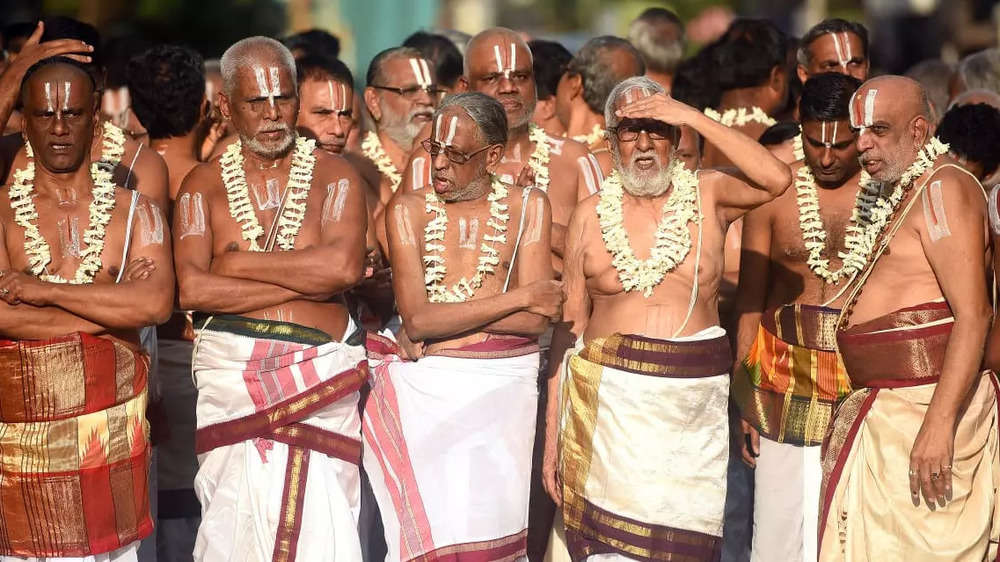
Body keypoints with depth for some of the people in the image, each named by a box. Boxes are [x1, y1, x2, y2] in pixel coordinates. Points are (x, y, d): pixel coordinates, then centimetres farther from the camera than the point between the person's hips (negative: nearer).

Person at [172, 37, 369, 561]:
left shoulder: (334, 176, 6)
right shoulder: (204, 184, 7)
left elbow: (344, 266, -12)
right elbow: (192, 290, -8)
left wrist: (237, 262, -6)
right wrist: (306, 278, -9)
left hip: (318, 376, 0)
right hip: (231, 375, 1)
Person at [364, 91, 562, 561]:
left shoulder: (528, 207, 4)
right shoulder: (409, 209, 3)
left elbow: (536, 321, -5)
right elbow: (417, 320, -9)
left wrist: (446, 318, -9)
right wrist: (518, 298, -8)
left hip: (502, 385, 0)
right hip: (427, 390, 0)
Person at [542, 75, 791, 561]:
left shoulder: (707, 197, 5)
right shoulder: (591, 215, 6)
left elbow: (776, 179, -16)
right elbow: (569, 326, 6)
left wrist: (692, 117, -13)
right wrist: (552, 432, 2)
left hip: (695, 399, 0)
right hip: (609, 400, 0)